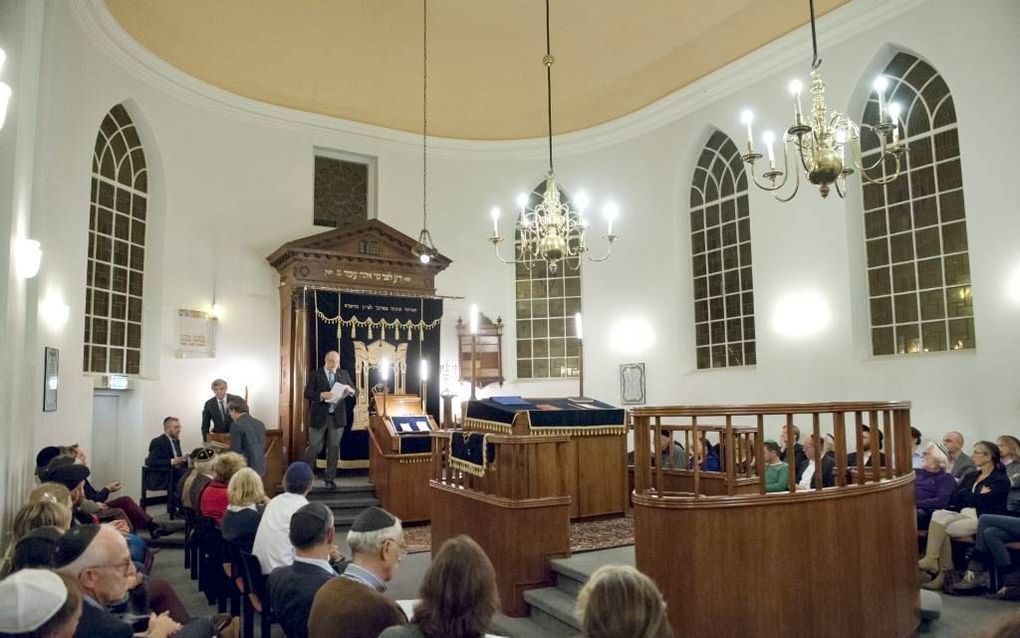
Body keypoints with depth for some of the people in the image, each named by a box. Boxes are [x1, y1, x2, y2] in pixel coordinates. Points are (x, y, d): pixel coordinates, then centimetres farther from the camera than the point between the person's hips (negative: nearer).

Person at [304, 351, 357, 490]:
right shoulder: (315, 375, -2)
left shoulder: (344, 374, 8)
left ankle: (329, 478, 18)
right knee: (314, 447, 3)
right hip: (319, 417, -3)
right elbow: (307, 393, -11)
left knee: (334, 448, 7)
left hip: (337, 417, 3)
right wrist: (322, 395, -27)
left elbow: (355, 393, 7)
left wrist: (350, 390, -16)